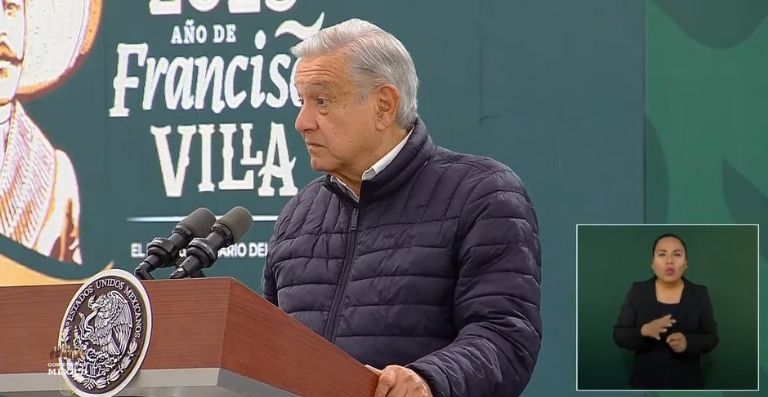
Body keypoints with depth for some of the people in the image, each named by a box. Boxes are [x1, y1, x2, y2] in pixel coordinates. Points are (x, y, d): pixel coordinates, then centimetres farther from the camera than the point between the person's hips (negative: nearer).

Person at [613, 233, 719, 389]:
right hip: (646, 383, 0)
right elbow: (619, 335, -2)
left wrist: (688, 342, -19)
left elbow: (711, 338, 2)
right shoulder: (637, 291, -1)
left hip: (687, 384, 0)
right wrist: (644, 331, -21)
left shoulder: (699, 294, 1)